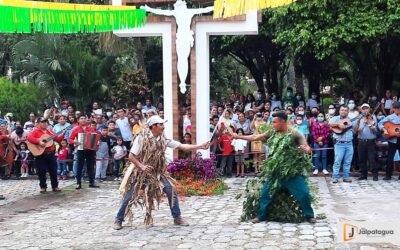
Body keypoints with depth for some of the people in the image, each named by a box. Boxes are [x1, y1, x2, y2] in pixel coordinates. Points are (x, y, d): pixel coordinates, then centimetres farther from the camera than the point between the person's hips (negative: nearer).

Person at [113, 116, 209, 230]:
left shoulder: (163, 139, -5)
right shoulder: (142, 138, -18)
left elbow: (182, 146, -7)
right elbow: (131, 156, -16)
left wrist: (200, 146, -12)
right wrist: (141, 166, -29)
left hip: (157, 172, 4)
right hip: (140, 172, -4)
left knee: (171, 190, -8)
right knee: (129, 196, -3)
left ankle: (177, 218, 4)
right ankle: (119, 220, 15)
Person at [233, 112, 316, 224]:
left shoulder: (294, 133, -13)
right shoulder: (272, 132, 1)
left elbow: (308, 149, -14)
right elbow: (256, 137, 8)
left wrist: (305, 149, -39)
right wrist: (239, 137, 5)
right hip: (275, 171, 5)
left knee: (304, 193, -6)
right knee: (265, 192, 7)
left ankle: (310, 215, 17)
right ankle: (261, 215, 24)